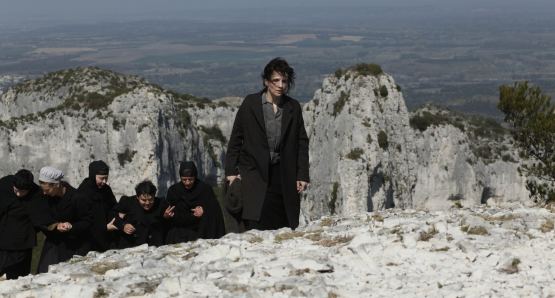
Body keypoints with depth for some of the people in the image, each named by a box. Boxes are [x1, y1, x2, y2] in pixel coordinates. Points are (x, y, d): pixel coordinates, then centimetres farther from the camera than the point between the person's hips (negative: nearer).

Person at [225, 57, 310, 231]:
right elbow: (236, 139, 5)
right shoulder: (250, 104, 0)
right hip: (255, 173, -3)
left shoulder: (294, 108, 7)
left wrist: (302, 175, 5)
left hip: (283, 175, 3)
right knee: (256, 227, -16)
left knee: (283, 228, 1)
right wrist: (231, 170, 2)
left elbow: (302, 142, 11)